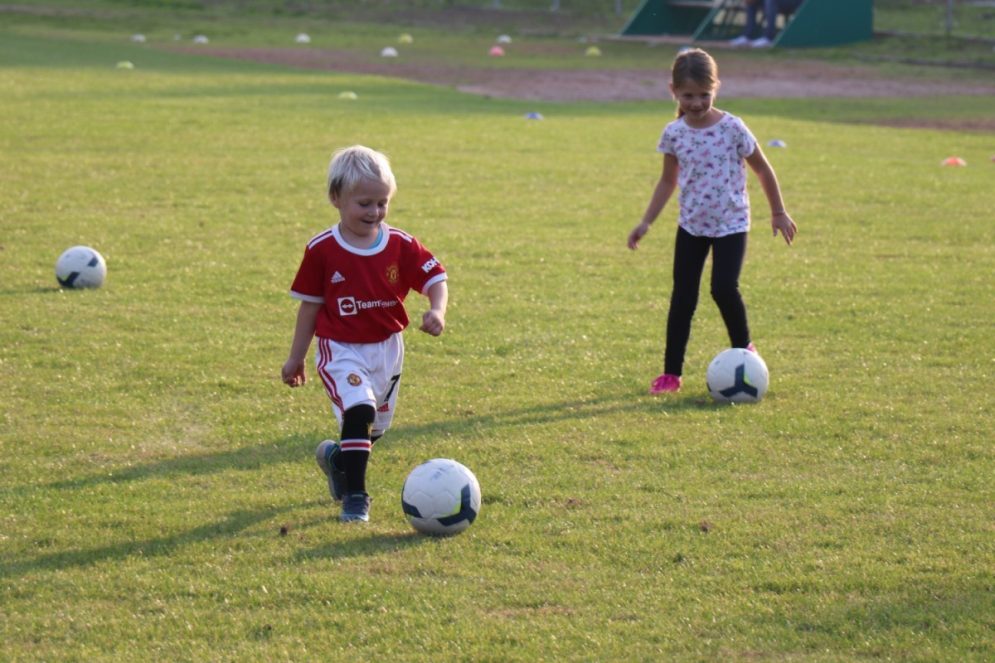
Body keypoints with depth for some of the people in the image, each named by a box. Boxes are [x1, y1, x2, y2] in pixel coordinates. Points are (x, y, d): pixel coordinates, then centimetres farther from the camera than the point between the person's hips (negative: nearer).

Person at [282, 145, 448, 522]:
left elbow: (436, 280, -4)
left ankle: (337, 458, 49)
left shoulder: (402, 246, -5)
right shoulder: (322, 251, -10)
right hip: (341, 350, -4)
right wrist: (296, 358, 4)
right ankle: (354, 496, -16)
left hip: (387, 349, 4)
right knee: (359, 409, -26)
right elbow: (310, 305, -2)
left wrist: (437, 310, -27)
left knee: (377, 425, 16)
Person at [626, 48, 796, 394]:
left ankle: (743, 348, 8)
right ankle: (671, 372, 9)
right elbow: (668, 180, 10)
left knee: (724, 288, -18)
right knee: (683, 297, 3)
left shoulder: (732, 129, -12)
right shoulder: (674, 134, -3)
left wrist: (778, 213, 5)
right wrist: (646, 222, 6)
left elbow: (763, 170, -1)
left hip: (730, 225, -3)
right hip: (691, 225, 3)